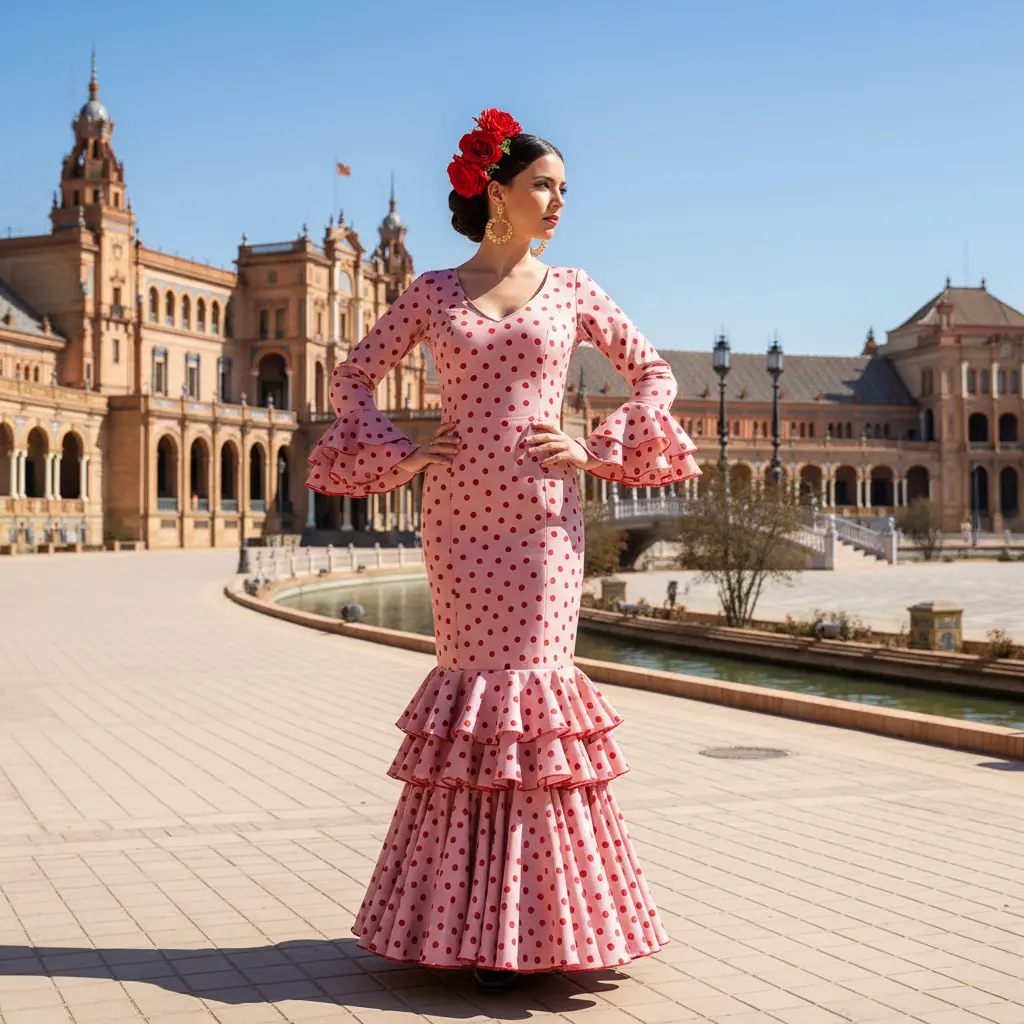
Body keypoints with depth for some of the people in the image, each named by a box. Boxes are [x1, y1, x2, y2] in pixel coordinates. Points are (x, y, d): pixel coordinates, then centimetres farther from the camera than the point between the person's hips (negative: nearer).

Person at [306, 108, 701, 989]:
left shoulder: (570, 289, 7)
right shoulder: (433, 293, 7)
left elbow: (656, 375, 10)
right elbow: (352, 379, 14)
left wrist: (598, 450, -2)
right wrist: (400, 456, 0)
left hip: (541, 514, 0)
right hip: (457, 512, 1)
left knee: (534, 678, -3)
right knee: (471, 677, 2)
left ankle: (532, 917, 8)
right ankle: (467, 915, 12)